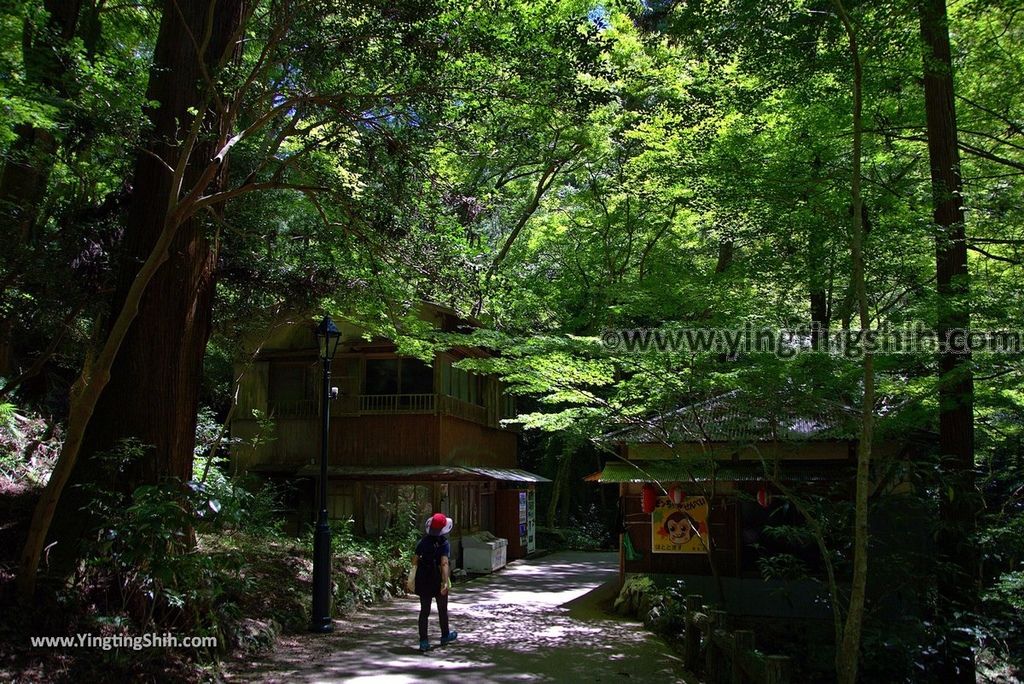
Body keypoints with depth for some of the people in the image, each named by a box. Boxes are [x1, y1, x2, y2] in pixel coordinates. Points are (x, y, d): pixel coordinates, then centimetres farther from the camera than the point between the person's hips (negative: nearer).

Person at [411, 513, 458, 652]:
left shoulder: (423, 541, 0)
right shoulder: (444, 544, -14)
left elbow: (414, 560, 3)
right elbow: (444, 563, -26)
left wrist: (414, 579, 16)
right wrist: (446, 582, -32)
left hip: (423, 580, 3)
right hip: (438, 580, -3)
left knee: (424, 611, 7)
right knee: (442, 610, 17)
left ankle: (423, 641, 3)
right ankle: (445, 636, 33)